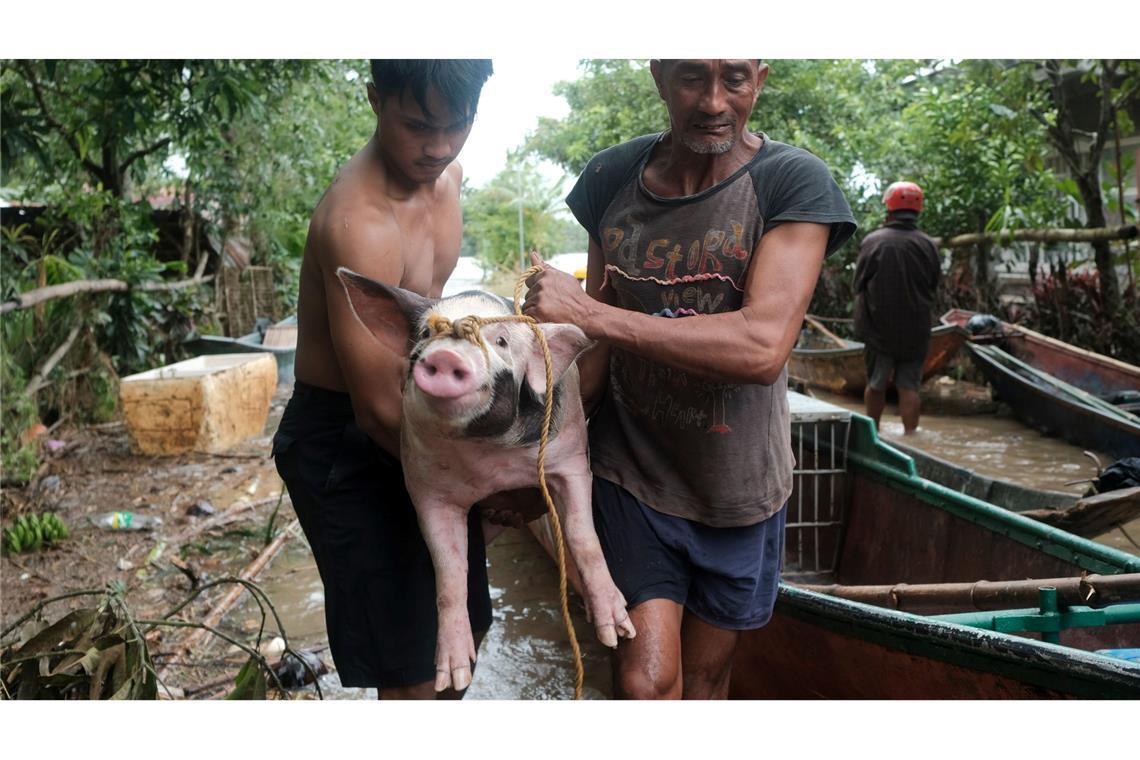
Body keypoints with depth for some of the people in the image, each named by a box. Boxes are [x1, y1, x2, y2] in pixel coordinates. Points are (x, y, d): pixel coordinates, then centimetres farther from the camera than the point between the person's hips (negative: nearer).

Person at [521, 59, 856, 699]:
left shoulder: (794, 183, -13)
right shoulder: (613, 178, -2)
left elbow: (763, 346, -28)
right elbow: (598, 343, 6)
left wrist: (586, 309, -28)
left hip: (736, 484, -1)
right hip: (632, 472, 1)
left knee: (706, 681, 15)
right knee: (645, 680, -7)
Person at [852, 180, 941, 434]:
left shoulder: (872, 241, -10)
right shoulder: (928, 245, -5)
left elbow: (858, 286, -3)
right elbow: (934, 287, 6)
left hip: (878, 328, -1)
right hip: (916, 332, 1)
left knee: (876, 385, 14)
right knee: (909, 388, 6)